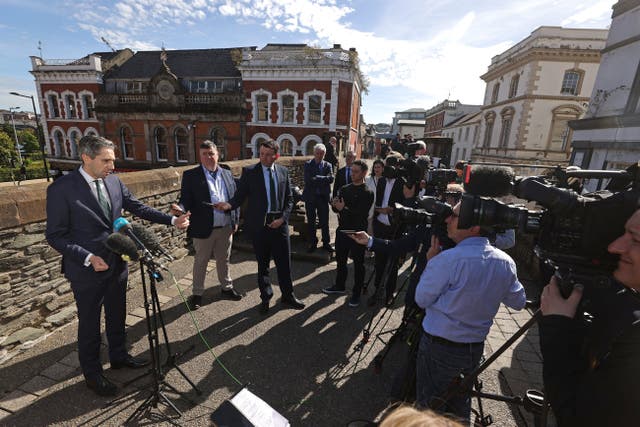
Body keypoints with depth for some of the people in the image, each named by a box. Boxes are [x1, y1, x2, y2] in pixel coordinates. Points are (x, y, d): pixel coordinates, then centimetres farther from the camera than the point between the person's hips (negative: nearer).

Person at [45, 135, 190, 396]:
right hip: (87, 270, -5)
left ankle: (119, 356, 44)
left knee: (117, 316, 22)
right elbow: (55, 236, -13)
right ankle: (92, 374, 35)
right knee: (89, 324, 14)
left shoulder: (114, 182, -1)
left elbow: (138, 208, 3)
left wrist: (172, 220, -7)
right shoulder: (61, 189, -16)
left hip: (117, 264, 5)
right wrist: (88, 258, -23)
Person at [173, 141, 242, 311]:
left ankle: (227, 287, 37)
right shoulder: (190, 175, -5)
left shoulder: (227, 174, 7)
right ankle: (197, 293, 30)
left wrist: (235, 221, 6)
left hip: (226, 228, 4)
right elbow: (186, 200, -8)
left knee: (224, 260, 19)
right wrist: (180, 208, -30)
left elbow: (234, 199, 10)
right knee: (200, 262, 13)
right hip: (204, 228, -3)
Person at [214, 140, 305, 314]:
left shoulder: (283, 172, 5)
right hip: (259, 224, -2)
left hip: (279, 223, 2)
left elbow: (289, 199, 7)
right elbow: (239, 196, -5)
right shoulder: (249, 171, -3)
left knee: (284, 262, 10)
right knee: (263, 264, 12)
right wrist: (229, 204, -26)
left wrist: (282, 218, -6)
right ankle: (265, 297, 33)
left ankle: (288, 295, 31)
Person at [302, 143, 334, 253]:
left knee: (324, 222, 8)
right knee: (311, 222, 9)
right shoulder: (308, 164, -2)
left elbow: (331, 179, -12)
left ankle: (326, 243, 21)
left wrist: (316, 178, -17)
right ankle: (312, 243, 23)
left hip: (323, 197, 1)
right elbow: (308, 179, -17)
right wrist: (323, 179, -15)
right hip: (310, 197, -1)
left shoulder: (328, 165, 5)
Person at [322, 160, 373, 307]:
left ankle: (356, 293, 23)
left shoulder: (367, 193, -9)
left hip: (357, 232, -6)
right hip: (342, 230, 6)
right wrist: (335, 205, -14)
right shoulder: (344, 189, 9)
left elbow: (361, 214, -17)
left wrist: (344, 209, -22)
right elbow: (336, 208, 7)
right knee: (340, 260, 19)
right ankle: (339, 286, 40)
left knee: (358, 264, 8)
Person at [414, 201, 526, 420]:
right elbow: (518, 302, 9)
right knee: (461, 404, 28)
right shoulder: (506, 262, -7)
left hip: (439, 346, -5)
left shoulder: (447, 259, -26)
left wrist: (430, 261, -5)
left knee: (431, 407, 16)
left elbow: (422, 300, -13)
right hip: (476, 347, 6)